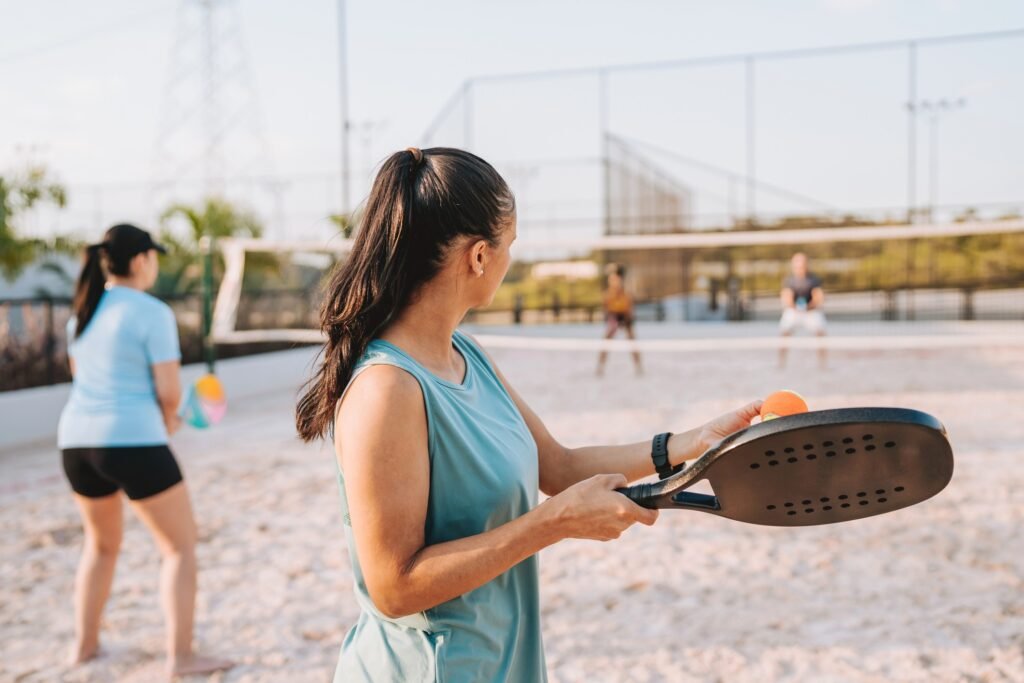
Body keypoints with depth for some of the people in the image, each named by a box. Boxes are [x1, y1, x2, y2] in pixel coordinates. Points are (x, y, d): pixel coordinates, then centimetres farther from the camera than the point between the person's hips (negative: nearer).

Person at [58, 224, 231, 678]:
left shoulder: (82, 312, 11)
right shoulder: (153, 313, -11)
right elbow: (169, 392, -13)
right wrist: (169, 418, 10)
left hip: (76, 440, 7)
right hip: (134, 442, -7)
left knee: (102, 544, 27)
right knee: (181, 546, 6)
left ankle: (85, 644, 33)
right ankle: (180, 657, 5)